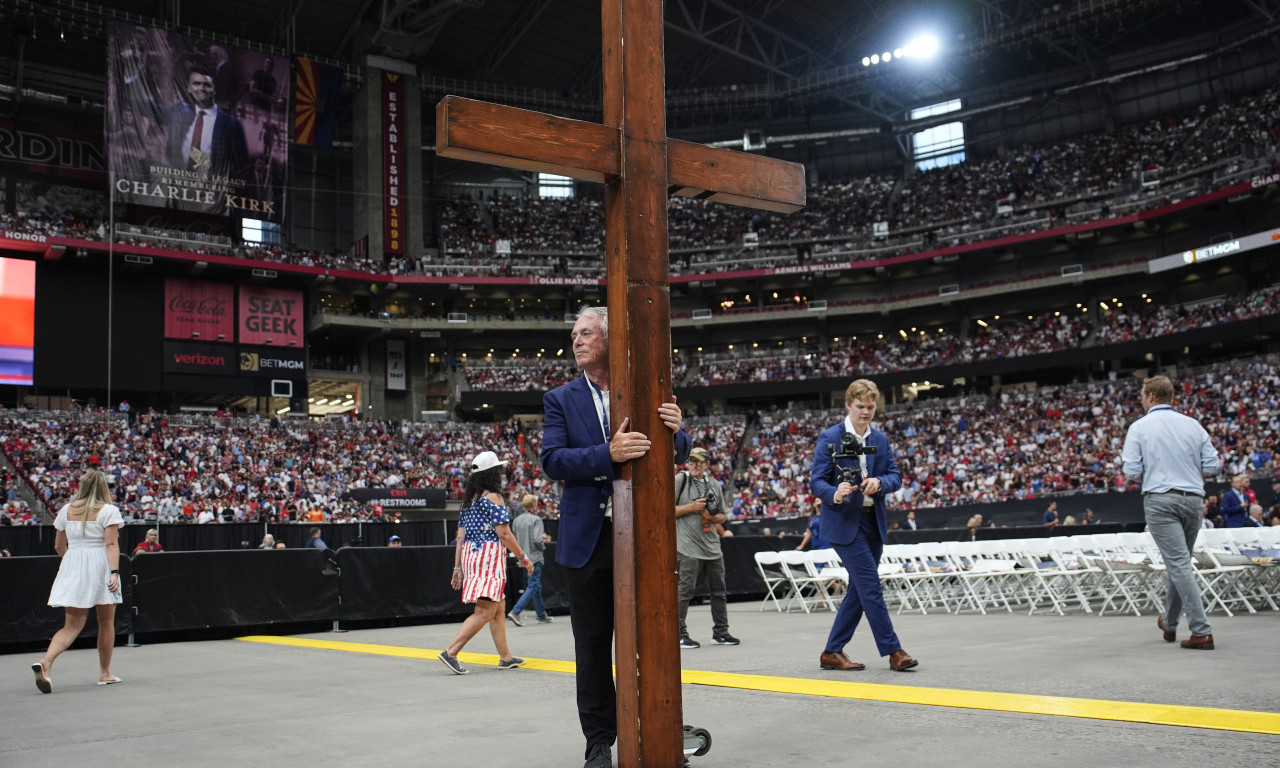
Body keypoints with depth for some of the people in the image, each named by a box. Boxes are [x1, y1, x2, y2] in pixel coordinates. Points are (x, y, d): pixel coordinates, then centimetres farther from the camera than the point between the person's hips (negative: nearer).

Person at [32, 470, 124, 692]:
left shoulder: (67, 510, 9)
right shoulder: (109, 510, -4)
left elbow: (59, 545, 16)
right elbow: (111, 544, -15)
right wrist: (114, 573, -19)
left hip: (72, 566, 4)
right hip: (100, 565, -4)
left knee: (72, 625, 3)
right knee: (106, 622, 11)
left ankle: (46, 661, -22)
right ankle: (105, 674, 19)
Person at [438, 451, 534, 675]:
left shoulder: (468, 499, 15)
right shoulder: (493, 497, -9)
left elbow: (460, 536, 14)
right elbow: (504, 533, -13)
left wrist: (458, 568, 15)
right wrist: (524, 558, -5)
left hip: (470, 554, 9)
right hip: (489, 555, -9)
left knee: (499, 607, 16)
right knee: (485, 611, -11)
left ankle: (505, 657, 19)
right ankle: (450, 652, -18)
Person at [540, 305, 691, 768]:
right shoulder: (561, 399, 4)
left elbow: (677, 458, 4)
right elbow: (553, 461, -9)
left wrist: (675, 430, -20)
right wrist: (608, 454, -26)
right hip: (588, 538, 1)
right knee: (593, 645, 8)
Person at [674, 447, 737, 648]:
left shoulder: (714, 485, 14)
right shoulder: (680, 480, -2)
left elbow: (722, 516, 20)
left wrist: (712, 516, -2)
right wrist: (692, 507, -15)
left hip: (712, 546, 6)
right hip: (689, 547, -6)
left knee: (719, 591, 10)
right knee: (686, 590, -6)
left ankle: (720, 632, 21)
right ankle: (679, 634, 3)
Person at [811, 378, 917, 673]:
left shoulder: (881, 438, 10)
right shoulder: (829, 438, -8)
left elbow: (895, 475, 5)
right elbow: (816, 482, -11)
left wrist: (879, 482, -17)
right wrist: (835, 494, -32)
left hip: (874, 522, 7)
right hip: (844, 522, -7)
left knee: (859, 590, 9)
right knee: (871, 588, -10)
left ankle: (832, 652, 17)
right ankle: (893, 651, -2)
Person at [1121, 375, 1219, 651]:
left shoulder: (1140, 427, -3)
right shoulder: (1192, 424, 7)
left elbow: (1132, 471, -7)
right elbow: (1212, 465, 4)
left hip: (1160, 499, -5)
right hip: (1193, 498, 5)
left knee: (1179, 563, -8)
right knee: (1179, 562, 17)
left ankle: (1202, 632, -13)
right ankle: (1169, 623, 30)